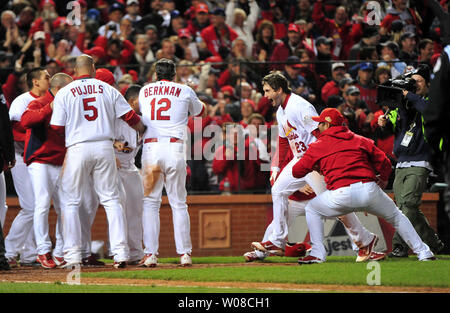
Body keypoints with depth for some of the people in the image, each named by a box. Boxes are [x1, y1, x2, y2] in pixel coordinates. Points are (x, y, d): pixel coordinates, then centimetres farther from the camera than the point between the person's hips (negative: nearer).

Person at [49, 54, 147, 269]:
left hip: (77, 149, -2)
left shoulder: (64, 93, 1)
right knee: (111, 199, 6)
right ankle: (120, 253, -3)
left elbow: (57, 128, -2)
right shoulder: (108, 90, 7)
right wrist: (145, 132, 24)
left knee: (71, 202, 6)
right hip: (105, 148, 2)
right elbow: (130, 117, 6)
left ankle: (73, 255, 0)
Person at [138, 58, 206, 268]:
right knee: (178, 203, 5)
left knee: (150, 202, 3)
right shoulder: (184, 91, 10)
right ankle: (184, 254, 2)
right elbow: (200, 111, 28)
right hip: (175, 148, -1)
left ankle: (150, 254, -5)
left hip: (150, 147, 1)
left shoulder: (145, 91, 14)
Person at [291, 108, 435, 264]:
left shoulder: (317, 146, 12)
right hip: (369, 190, 3)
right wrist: (383, 179, 38)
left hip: (341, 195, -3)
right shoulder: (360, 140, 19)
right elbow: (383, 162, 18)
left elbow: (297, 172, 14)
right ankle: (422, 251, 23)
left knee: (312, 209, 22)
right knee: (396, 216, 25)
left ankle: (317, 253, 10)